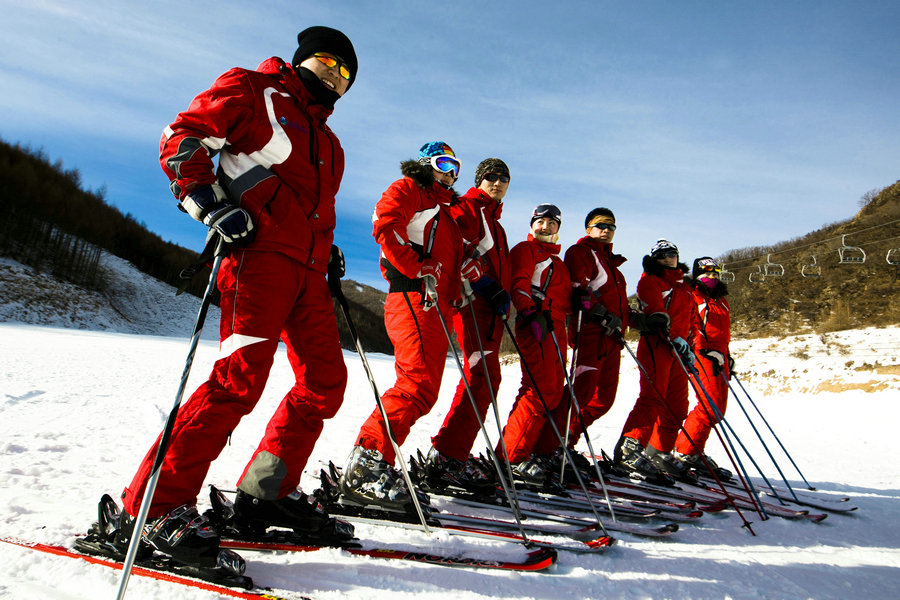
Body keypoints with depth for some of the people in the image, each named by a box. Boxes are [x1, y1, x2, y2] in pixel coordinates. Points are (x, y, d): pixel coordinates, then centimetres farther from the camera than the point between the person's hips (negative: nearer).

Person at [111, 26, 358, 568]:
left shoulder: (328, 141, 31)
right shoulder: (253, 91, 9)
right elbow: (183, 138, -1)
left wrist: (329, 251, 21)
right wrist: (209, 200, -16)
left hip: (308, 269, 9)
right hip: (259, 252, -8)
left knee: (325, 381, 3)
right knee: (240, 379, -19)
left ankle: (267, 493, 15)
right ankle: (155, 508, -9)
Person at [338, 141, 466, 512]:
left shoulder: (447, 211, 33)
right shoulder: (407, 189, 7)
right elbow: (386, 227, -12)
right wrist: (420, 272, -15)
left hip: (435, 307, 9)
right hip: (412, 298, -9)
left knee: (424, 391, 4)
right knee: (417, 384, -22)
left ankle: (375, 468, 7)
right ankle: (365, 467, -22)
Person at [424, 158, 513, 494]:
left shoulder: (494, 221, 30)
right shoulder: (467, 207, 1)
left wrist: (503, 297, 19)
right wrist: (486, 284, -17)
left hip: (491, 306, 10)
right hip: (472, 301, -10)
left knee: (486, 380, 5)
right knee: (482, 376, -19)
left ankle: (455, 453, 10)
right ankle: (446, 457, -18)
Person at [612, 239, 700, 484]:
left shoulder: (685, 287, 27)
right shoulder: (650, 280, 3)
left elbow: (692, 319, 27)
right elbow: (656, 312, -12)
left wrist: (689, 344, 13)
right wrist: (673, 337, -22)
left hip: (677, 349, 8)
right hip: (656, 344, -8)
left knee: (677, 405, 5)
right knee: (653, 397, -18)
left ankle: (660, 453, 13)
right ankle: (628, 452, -20)